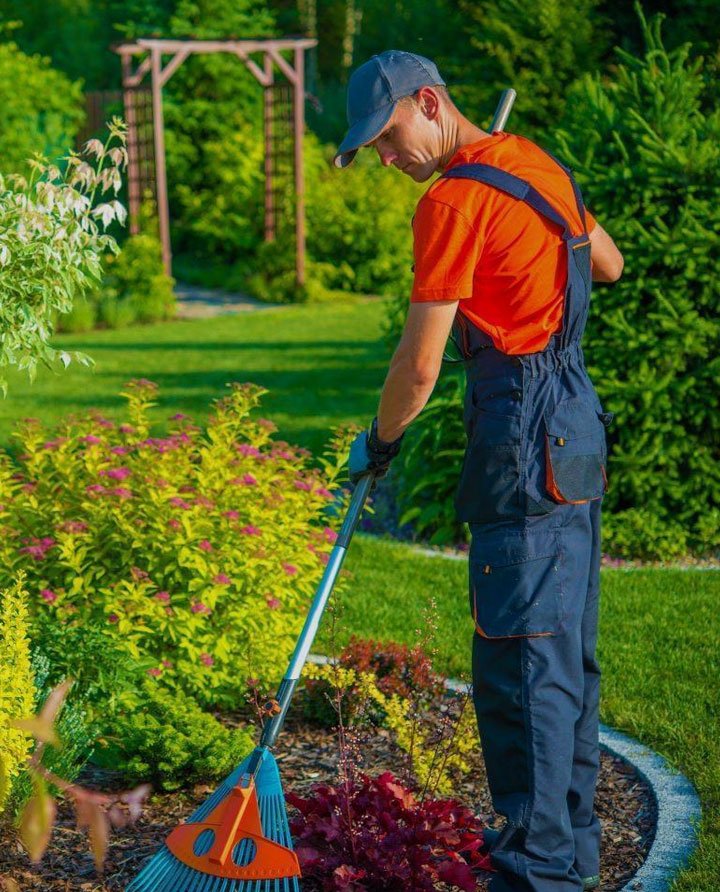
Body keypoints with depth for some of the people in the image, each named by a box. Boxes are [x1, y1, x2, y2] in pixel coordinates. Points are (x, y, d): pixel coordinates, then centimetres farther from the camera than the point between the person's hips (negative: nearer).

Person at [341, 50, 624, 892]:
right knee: (567, 648, 15)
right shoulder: (536, 163, 12)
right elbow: (609, 264, 27)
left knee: (520, 660, -5)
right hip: (575, 422, 10)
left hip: (524, 439, -10)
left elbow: (420, 362, -12)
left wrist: (378, 443, 4)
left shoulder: (455, 199, -14)